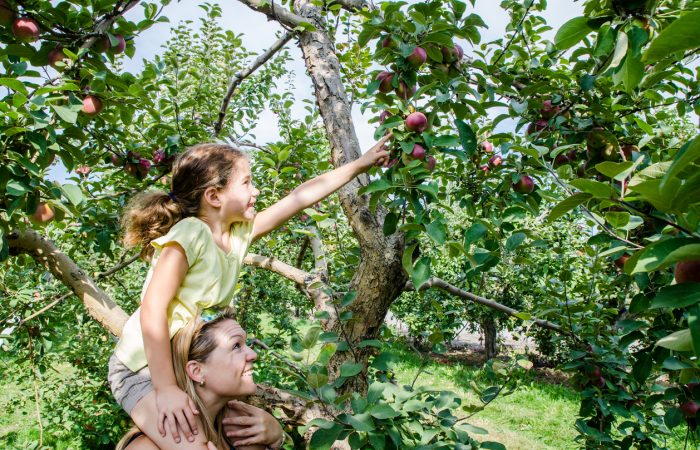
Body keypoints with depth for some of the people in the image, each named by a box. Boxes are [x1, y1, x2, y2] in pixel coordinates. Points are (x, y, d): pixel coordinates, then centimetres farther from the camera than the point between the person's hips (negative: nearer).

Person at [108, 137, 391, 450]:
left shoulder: (240, 233, -2)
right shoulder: (190, 235, -23)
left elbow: (300, 198, 1)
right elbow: (152, 311, -26)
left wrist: (360, 164, 5)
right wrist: (166, 389, -26)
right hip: (143, 369, -7)